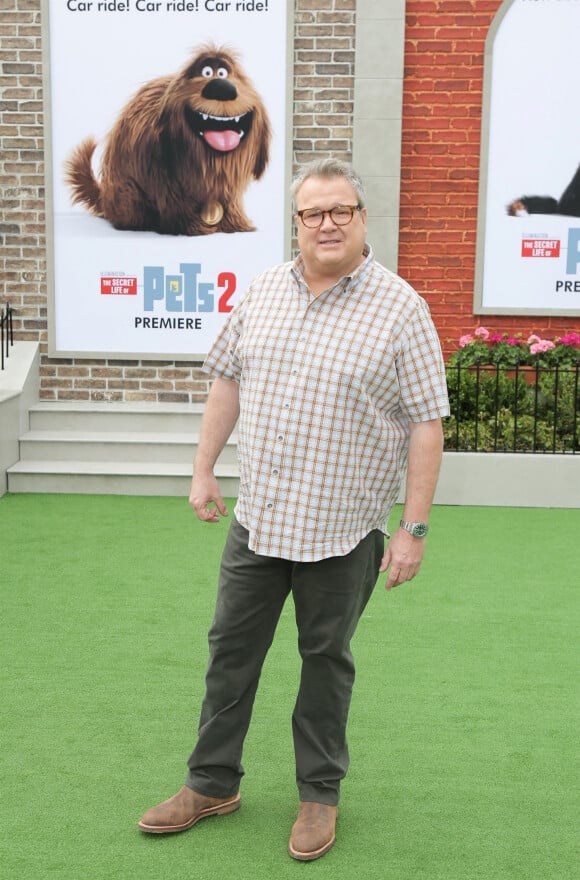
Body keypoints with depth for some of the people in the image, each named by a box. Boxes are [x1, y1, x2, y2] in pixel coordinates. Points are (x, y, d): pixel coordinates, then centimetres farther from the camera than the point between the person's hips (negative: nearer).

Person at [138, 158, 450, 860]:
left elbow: (425, 424, -11)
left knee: (326, 660, 12)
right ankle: (212, 784, 31)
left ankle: (319, 794, 31)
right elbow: (227, 378, 13)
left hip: (342, 530, -4)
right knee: (231, 648, 13)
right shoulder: (264, 290, 3)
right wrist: (204, 469, 11)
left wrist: (414, 527, -13)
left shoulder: (399, 308, -11)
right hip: (257, 515, 4)